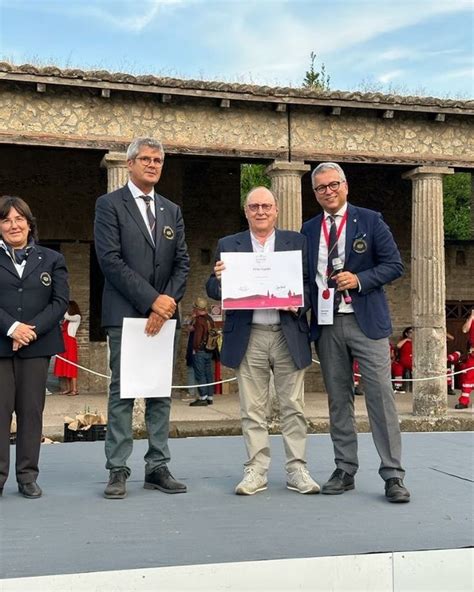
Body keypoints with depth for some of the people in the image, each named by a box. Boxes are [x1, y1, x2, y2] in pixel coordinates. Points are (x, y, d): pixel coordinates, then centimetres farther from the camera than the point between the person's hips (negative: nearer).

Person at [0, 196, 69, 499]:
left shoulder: (52, 259, 11)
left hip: (37, 346, 1)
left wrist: (32, 329, -11)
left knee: (31, 411, 4)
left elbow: (61, 301, 2)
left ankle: (28, 476, 11)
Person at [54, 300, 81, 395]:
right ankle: (68, 388, 5)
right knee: (64, 366, 3)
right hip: (63, 342, 7)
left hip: (70, 342, -7)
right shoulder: (65, 319, 19)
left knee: (71, 365, -11)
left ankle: (74, 389, -13)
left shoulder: (77, 317, 0)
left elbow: (67, 317, -15)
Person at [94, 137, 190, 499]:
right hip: (125, 314, -4)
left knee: (161, 393, 6)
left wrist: (168, 301, -7)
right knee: (122, 392, -2)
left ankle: (158, 468, 12)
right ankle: (118, 470, 5)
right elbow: (110, 260, -9)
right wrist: (151, 299, -14)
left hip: (163, 314, 5)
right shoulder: (110, 205, 1)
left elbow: (182, 262, 10)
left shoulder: (172, 211, 16)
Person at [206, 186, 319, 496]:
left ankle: (297, 470, 12)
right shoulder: (228, 245, 10)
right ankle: (256, 471, 13)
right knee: (252, 409, 5)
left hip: (288, 335, 0)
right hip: (248, 337, 1)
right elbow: (213, 290, 7)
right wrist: (218, 278, -15)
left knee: (293, 407, 4)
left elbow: (312, 282, 5)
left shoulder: (297, 242, 9)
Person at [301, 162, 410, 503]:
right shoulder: (309, 230, 13)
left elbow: (394, 264, -1)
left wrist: (360, 279, -15)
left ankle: (393, 475, 0)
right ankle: (345, 471, 17)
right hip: (327, 324, 4)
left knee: (380, 395, -6)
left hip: (366, 321, -3)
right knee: (339, 399, 9)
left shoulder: (370, 220, 2)